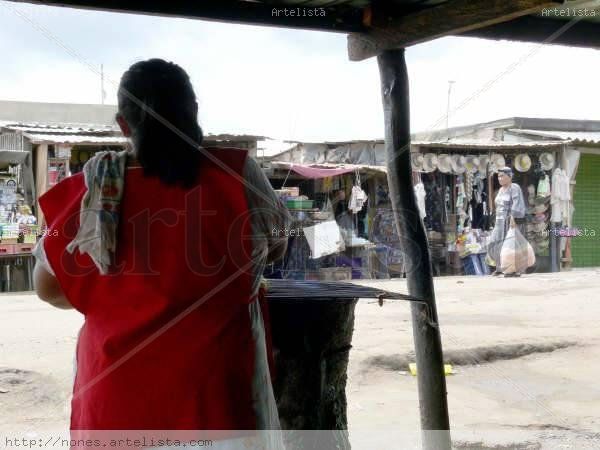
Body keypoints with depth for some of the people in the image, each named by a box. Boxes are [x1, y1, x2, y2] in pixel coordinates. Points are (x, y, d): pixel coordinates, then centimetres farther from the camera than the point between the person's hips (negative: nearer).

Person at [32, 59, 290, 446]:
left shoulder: (95, 188, -8)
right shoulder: (237, 174, -11)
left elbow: (49, 286, 3)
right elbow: (275, 248, 6)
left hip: (119, 388, 2)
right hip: (213, 384, -1)